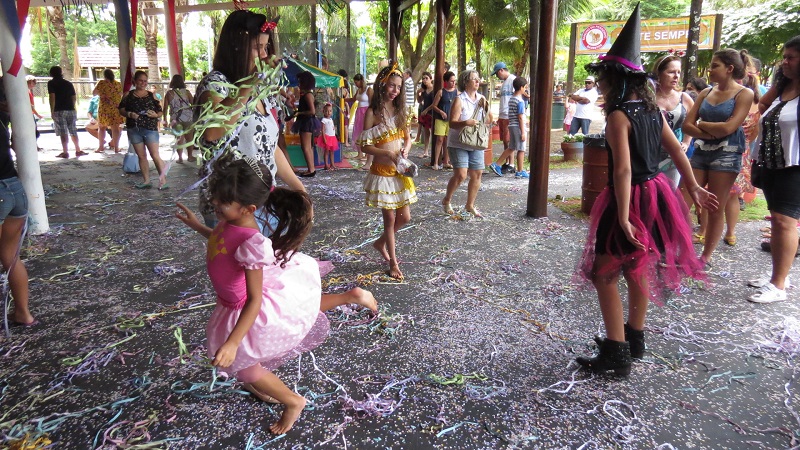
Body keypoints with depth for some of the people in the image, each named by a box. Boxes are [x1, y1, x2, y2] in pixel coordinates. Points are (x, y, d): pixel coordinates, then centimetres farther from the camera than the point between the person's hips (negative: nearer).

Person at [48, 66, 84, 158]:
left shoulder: (51, 83, -1)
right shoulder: (68, 83, 12)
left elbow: (52, 97, -9)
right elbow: (74, 98, 9)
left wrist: (52, 111, -8)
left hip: (59, 110, -4)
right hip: (71, 110, 4)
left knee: (63, 133, -6)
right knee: (73, 131, 10)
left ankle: (65, 152, -7)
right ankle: (78, 151, 13)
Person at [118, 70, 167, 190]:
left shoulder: (151, 96, 7)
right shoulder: (128, 95, 10)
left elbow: (160, 112, 8)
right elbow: (121, 110, 10)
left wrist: (155, 115, -14)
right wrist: (130, 114, -11)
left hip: (150, 128, -3)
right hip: (134, 129, 3)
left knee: (155, 155, -10)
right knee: (141, 156, 9)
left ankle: (163, 180, -8)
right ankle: (146, 181, 16)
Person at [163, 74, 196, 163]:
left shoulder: (169, 93, -2)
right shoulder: (186, 92, -4)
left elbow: (165, 108, -1)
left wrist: (165, 120, 7)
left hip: (175, 119, 1)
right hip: (188, 118, -1)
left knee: (179, 138, 10)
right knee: (189, 138, 13)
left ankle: (180, 157, 13)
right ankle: (190, 156, 19)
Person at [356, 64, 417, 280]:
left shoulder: (399, 110, 7)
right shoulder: (373, 112, -10)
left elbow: (407, 137, 12)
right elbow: (364, 145, -12)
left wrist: (405, 149, -11)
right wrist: (387, 153, -25)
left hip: (400, 171, 6)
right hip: (382, 171, -5)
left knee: (404, 217, 8)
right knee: (390, 218, 2)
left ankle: (380, 243, 35)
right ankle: (393, 263, 16)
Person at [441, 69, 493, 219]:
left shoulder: (482, 99, 8)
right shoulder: (459, 100, -10)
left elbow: (489, 121, 11)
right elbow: (452, 123, -16)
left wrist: (486, 108, -7)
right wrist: (465, 123, -35)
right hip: (459, 144, -6)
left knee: (477, 174, 4)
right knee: (461, 174, -14)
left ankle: (470, 206, 20)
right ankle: (446, 201, 10)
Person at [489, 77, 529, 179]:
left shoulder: (511, 99, 12)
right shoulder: (520, 101, -14)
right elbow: (520, 117, -17)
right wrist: (523, 132, -15)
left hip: (511, 126, 9)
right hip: (518, 127, -9)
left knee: (511, 148, 14)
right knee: (521, 150, 0)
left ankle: (497, 165, 11)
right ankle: (520, 172, 7)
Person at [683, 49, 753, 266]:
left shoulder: (744, 94, -4)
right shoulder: (706, 92, 9)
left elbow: (728, 128, -15)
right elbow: (687, 125, 2)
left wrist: (701, 123, -2)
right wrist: (709, 134, -13)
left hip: (726, 155, -5)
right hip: (700, 152, 5)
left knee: (715, 209, 3)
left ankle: (705, 257, 14)